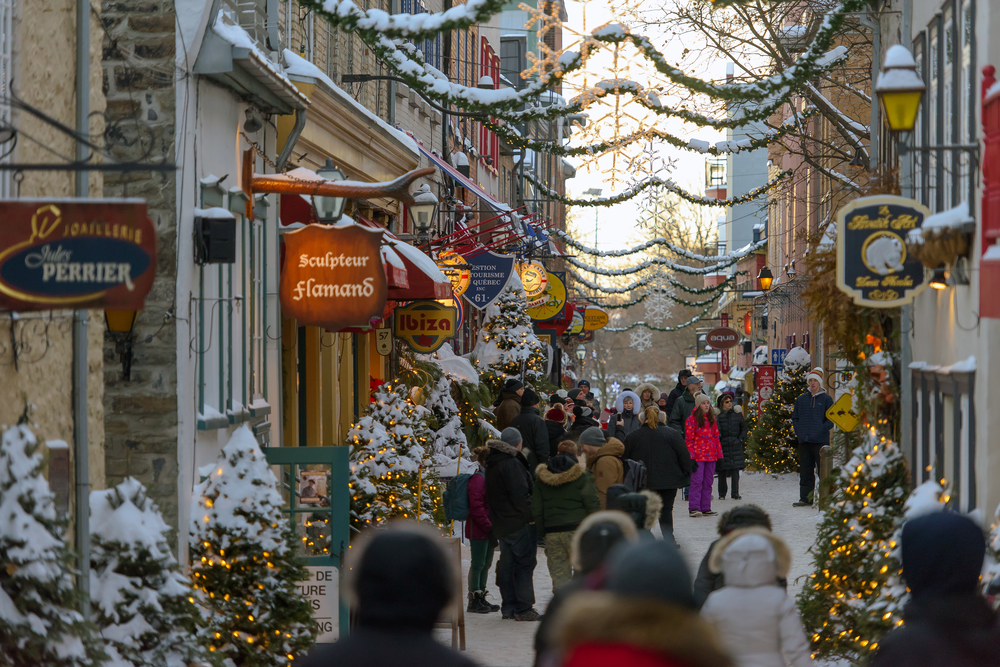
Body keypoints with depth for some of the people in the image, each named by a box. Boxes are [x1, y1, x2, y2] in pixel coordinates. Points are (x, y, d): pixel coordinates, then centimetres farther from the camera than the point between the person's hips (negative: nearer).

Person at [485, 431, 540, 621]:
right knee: (524, 564, -4)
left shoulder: (492, 465, 13)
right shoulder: (512, 464, -17)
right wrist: (532, 516, -14)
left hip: (500, 525, 9)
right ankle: (523, 609, -5)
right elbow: (520, 495, -22)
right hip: (519, 524, -9)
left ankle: (508, 607, 16)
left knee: (506, 565, 13)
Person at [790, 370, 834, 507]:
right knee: (805, 471, 5)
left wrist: (820, 430, -12)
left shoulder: (826, 399, 3)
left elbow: (831, 419, -1)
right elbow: (795, 417, 18)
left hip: (821, 441, -4)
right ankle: (805, 498, 10)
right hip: (804, 441, 4)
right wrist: (799, 432, 2)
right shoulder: (801, 399, 14)